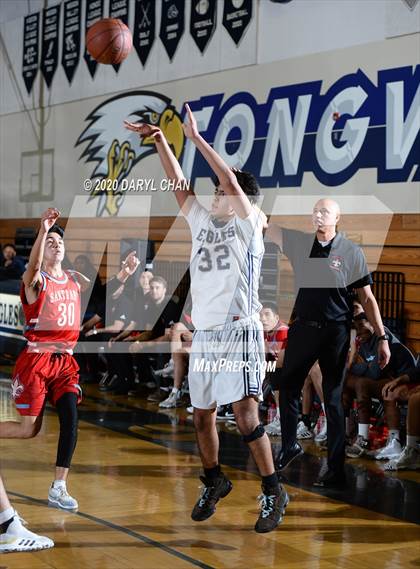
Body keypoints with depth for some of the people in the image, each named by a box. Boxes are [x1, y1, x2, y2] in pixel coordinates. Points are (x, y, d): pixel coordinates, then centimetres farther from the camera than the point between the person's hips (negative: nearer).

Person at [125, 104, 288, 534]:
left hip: (239, 332, -7)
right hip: (204, 334, 7)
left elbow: (233, 181, -14)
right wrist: (160, 139, 6)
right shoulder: (202, 222, 14)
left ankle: (273, 492, -4)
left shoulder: (248, 225, -2)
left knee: (245, 414, -14)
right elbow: (178, 183, 13)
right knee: (202, 415, 13)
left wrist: (196, 138, -13)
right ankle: (214, 481, 33)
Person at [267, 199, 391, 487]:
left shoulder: (352, 252, -4)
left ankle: (337, 469, 8)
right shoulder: (299, 242, 4)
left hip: (335, 333, -3)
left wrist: (382, 337, -6)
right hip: (302, 328, 3)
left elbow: (367, 298, -1)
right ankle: (290, 446, 34)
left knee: (333, 399, 1)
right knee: (288, 390, 12)